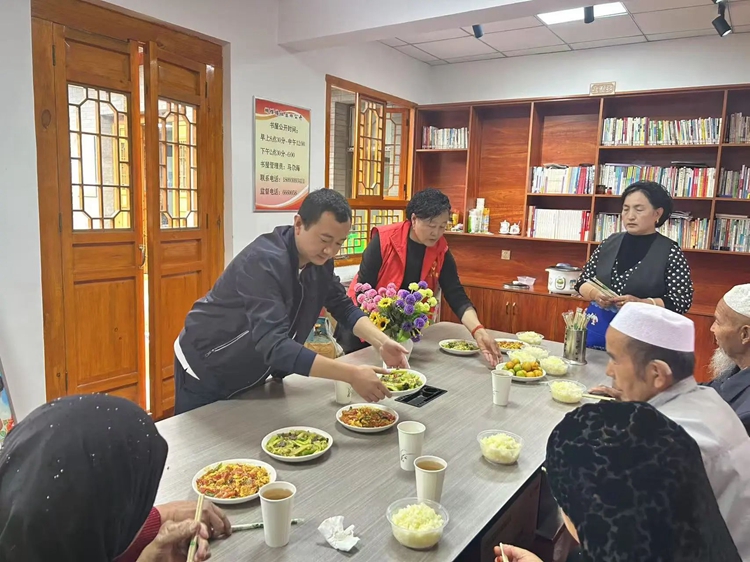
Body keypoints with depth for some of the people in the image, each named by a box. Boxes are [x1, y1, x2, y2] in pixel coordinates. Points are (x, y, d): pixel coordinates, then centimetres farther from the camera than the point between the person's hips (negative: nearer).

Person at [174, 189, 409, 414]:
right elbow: (274, 345, -43)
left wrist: (381, 343, -18)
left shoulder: (319, 260, -10)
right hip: (206, 372, -7)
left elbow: (343, 307, 0)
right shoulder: (265, 260, -34)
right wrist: (351, 375, -47)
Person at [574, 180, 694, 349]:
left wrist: (641, 303, -22)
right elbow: (583, 282, 8)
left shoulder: (670, 252, -6)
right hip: (598, 327, 4)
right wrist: (594, 294, -14)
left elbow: (681, 302, -7)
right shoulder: (609, 243, 4)